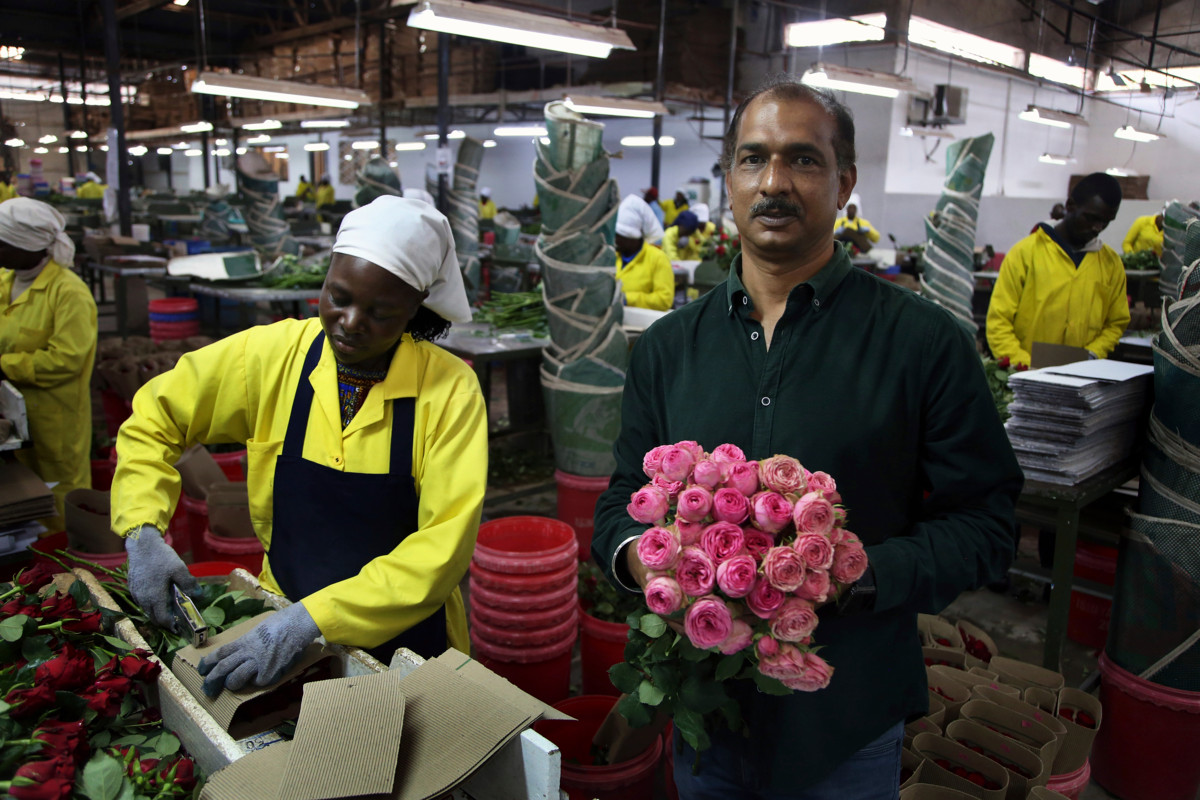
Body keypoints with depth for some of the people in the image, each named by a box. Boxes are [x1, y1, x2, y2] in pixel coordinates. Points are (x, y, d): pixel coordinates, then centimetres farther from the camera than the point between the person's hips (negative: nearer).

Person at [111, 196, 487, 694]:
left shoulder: (449, 390, -16)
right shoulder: (270, 354, -7)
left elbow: (445, 546, -21)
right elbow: (152, 420, 6)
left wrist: (312, 617, -28)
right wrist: (142, 533, -8)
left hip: (405, 636, -2)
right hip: (283, 616, 2)